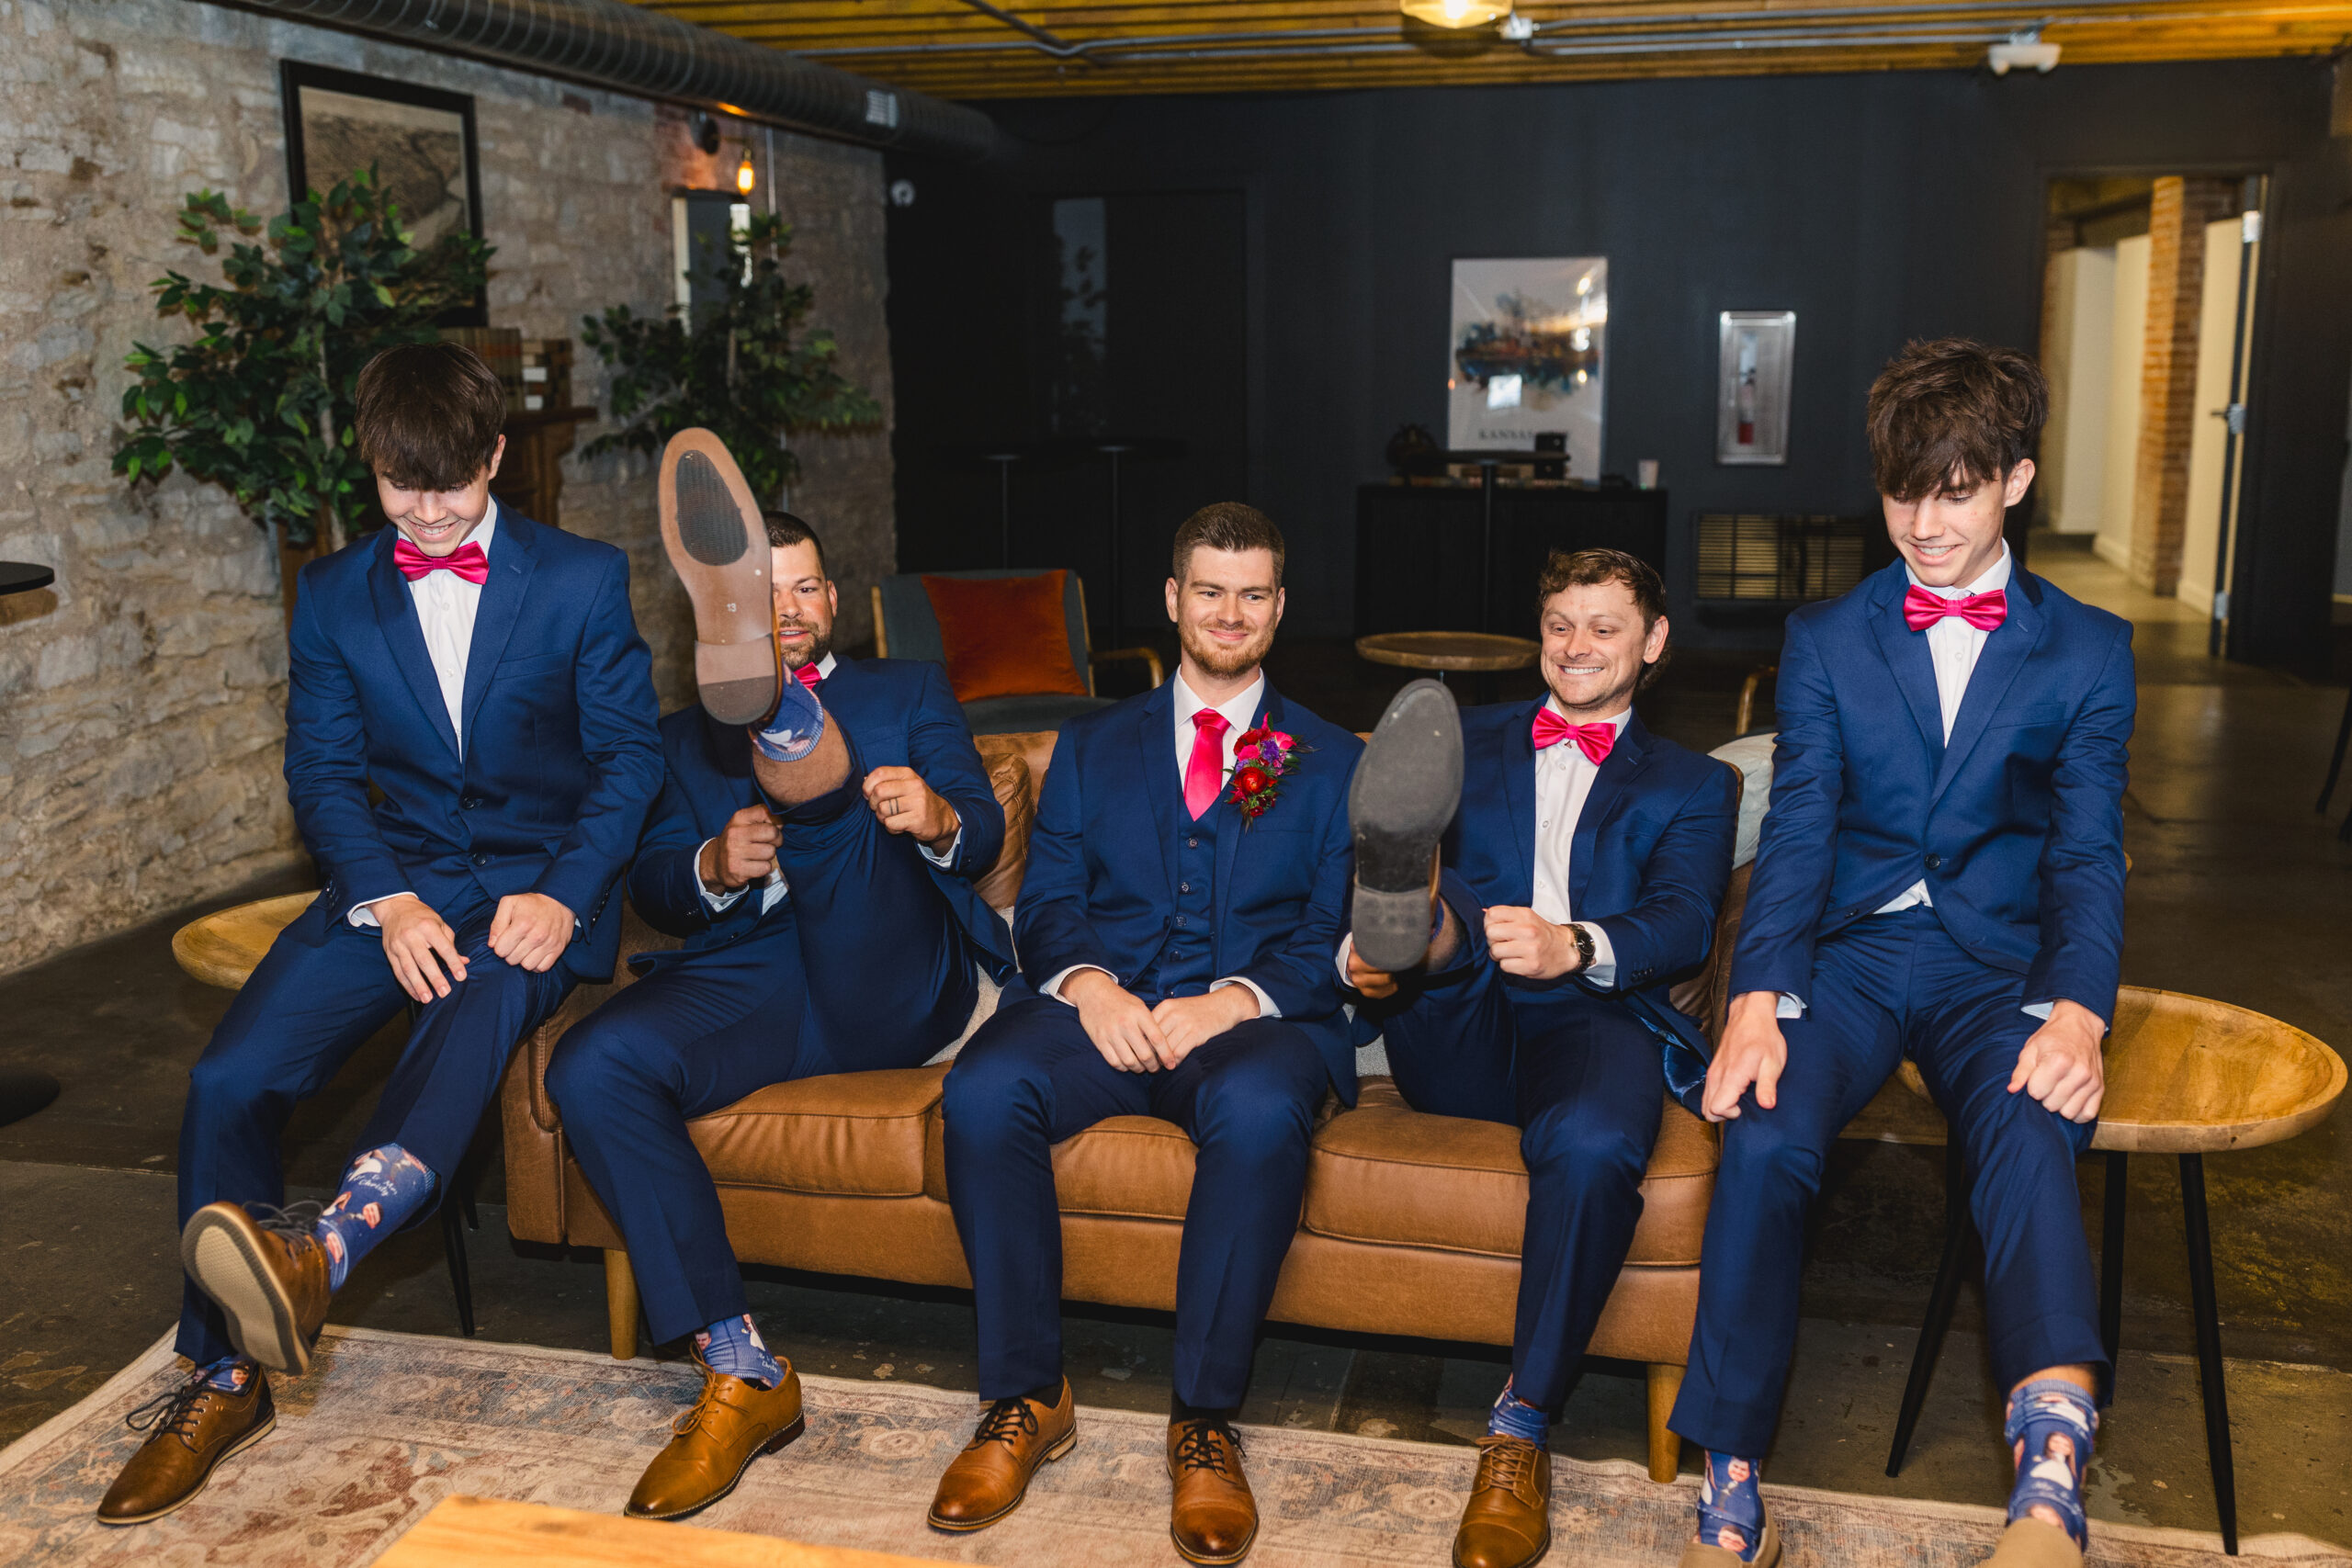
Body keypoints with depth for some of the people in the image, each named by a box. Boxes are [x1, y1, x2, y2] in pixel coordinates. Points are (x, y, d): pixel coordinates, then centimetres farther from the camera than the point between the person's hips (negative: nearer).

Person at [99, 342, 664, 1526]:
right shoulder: (333, 596, 11)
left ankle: (321, 1251, -60)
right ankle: (224, 1380, -4)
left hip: (540, 885, -3)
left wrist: (563, 895, -14)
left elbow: (630, 753, 2)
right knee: (228, 1076, -18)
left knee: (473, 1017, -37)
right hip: (394, 880, 3)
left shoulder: (584, 579, 4)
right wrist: (386, 903, -12)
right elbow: (321, 774, 7)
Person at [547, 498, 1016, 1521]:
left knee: (839, 783, -22)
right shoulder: (685, 737, 26)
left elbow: (982, 834, 6)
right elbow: (652, 889, 12)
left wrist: (936, 818, -20)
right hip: (745, 978, 2)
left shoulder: (909, 693, 22)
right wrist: (716, 867, -13)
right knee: (590, 1067, -28)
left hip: (890, 987, -2)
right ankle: (740, 1373, -26)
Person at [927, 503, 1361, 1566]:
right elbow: (1046, 900, 11)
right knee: (983, 1089, -31)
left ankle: (1204, 1420, -24)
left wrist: (1235, 1000, -14)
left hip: (1252, 1021, -1)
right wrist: (1087, 982, -12)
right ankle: (1025, 1399, -15)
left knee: (1259, 1108, -38)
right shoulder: (1093, 745, 23)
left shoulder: (1332, 763, 17)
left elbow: (1335, 933, 5)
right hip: (1101, 1007, 2)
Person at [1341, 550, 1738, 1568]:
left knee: (1593, 1145, -36)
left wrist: (1577, 945, -22)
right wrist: (1363, 950, -14)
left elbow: (1684, 924, 1)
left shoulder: (1692, 786, 23)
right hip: (1455, 1037, 2)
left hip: (1592, 1021, -1)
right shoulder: (1466, 743, 26)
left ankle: (1522, 1429, -27)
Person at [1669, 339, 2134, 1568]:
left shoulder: (2089, 652, 10)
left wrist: (2076, 1008, -19)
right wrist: (1756, 996, -18)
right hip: (1849, 951, 0)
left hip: (1999, 966, 0)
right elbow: (1795, 833, 0)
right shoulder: (1825, 640, 11)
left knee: (2029, 1135, -34)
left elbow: (2087, 854, 1)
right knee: (1764, 1137, -29)